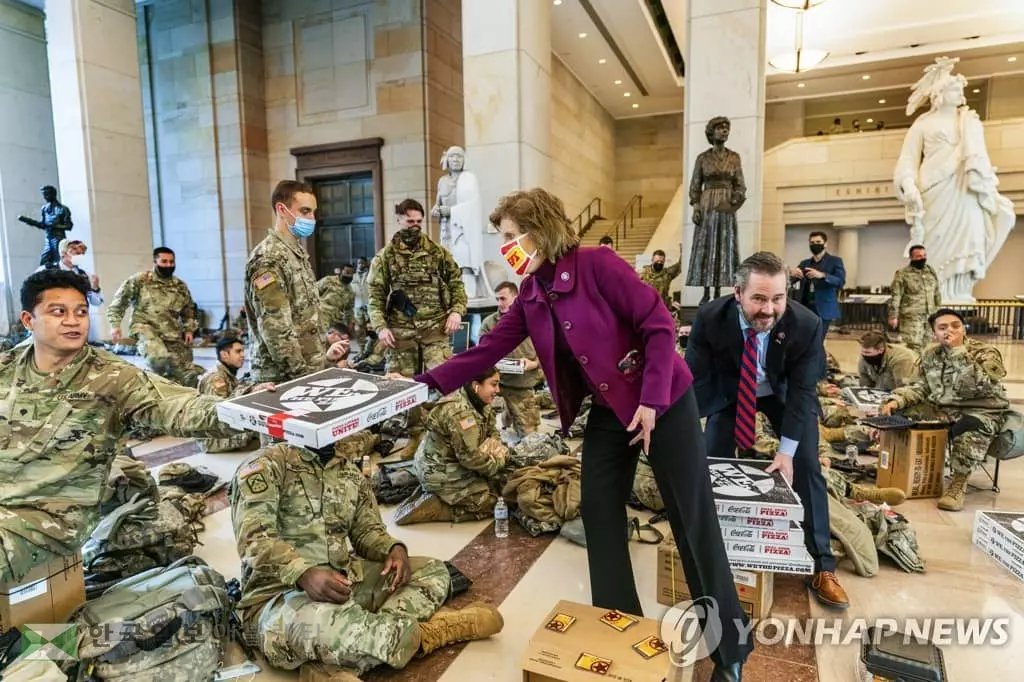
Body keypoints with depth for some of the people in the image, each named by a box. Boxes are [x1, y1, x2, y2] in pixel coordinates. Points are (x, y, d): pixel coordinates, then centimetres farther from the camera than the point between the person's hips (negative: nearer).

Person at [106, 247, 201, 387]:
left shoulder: (180, 286, 13)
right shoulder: (139, 280, 0)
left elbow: (189, 311, 26)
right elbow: (119, 302, 3)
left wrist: (189, 329, 15)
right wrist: (115, 324, -5)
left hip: (173, 334, 5)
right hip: (145, 328, -5)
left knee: (189, 374, 2)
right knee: (160, 357, -35)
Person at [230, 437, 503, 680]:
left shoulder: (349, 471, 12)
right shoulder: (267, 465, -8)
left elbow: (367, 529, 14)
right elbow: (254, 539, -19)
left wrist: (394, 549, -8)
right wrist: (305, 574, -35)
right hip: (278, 597, -8)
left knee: (432, 572, -2)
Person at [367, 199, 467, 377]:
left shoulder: (437, 252, 9)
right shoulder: (385, 256, 6)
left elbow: (456, 282, 12)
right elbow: (375, 295, 4)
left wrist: (456, 311, -3)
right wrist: (380, 327, -7)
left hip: (435, 327, 0)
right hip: (401, 330, 0)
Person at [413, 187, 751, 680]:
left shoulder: (597, 264, -18)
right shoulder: (530, 296, 3)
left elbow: (659, 325, -19)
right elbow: (488, 349, 0)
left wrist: (651, 401, -21)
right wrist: (426, 384, -8)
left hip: (664, 402, -6)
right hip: (608, 412, 7)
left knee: (694, 521, 2)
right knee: (599, 514, 6)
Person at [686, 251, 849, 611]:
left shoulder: (806, 324, -31)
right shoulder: (710, 318, -32)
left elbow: (803, 390, -23)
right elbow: (693, 379, -25)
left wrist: (786, 450, -24)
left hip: (786, 394, 0)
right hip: (729, 392, 1)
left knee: (806, 469, -5)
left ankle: (822, 566, 9)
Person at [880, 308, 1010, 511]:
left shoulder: (986, 352, -12)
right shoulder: (930, 354, 4)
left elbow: (978, 386, -30)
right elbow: (922, 386, 11)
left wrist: (958, 350, -31)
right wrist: (897, 399, -7)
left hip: (981, 412, -5)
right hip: (942, 409, 5)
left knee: (971, 428, -39)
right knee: (899, 412, -16)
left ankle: (959, 482, -21)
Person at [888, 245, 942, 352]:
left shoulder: (931, 272, 12)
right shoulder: (902, 274, -8)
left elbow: (937, 294, 20)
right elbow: (896, 297, -10)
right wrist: (893, 316, -14)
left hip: (929, 317, 6)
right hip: (911, 317, -6)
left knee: (923, 346, 10)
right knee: (914, 347, -11)